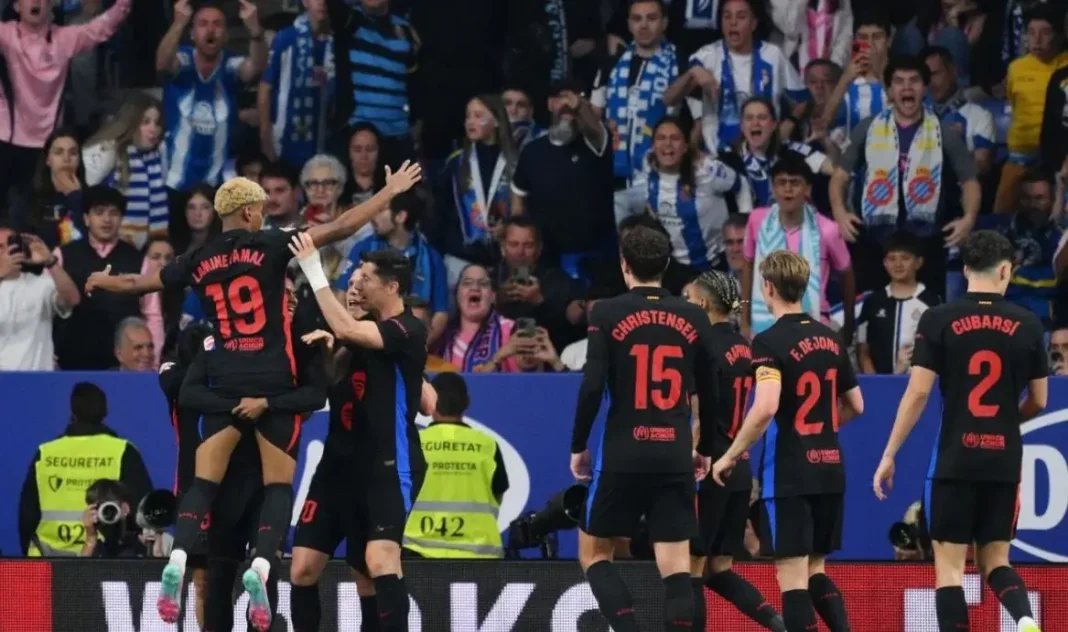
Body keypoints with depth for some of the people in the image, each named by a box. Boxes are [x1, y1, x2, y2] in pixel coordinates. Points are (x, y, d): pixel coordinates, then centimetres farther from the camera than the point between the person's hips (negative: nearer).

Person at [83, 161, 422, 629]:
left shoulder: (199, 262, 8)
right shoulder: (269, 245, -4)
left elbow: (137, 284, 23)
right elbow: (340, 229, -8)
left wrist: (103, 282, 45)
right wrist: (391, 191, 1)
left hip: (224, 383, 3)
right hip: (274, 384, -3)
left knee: (204, 481, 5)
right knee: (278, 484, 2)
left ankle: (177, 559, -16)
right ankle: (261, 564, -18)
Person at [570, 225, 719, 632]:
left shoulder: (608, 315, -4)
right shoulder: (693, 319, 5)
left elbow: (592, 387, -10)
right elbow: (710, 394, 10)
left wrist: (578, 447, 2)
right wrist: (705, 450, 24)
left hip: (623, 455, -2)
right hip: (676, 457, 3)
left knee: (594, 553, 11)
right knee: (676, 565, 3)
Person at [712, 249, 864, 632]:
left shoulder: (770, 342, -12)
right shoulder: (830, 339, 9)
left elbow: (766, 406, -24)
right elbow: (855, 406, 17)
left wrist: (731, 456, -14)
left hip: (788, 475, -7)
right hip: (830, 471, 7)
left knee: (792, 577, -4)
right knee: (815, 571, 17)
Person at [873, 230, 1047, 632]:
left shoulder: (939, 320, -5)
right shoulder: (1027, 325, 2)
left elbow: (918, 392, -8)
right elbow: (1039, 400, 9)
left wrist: (889, 455, -1)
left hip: (955, 461, -3)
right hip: (1005, 461, 3)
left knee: (950, 566, 2)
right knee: (995, 560, 14)